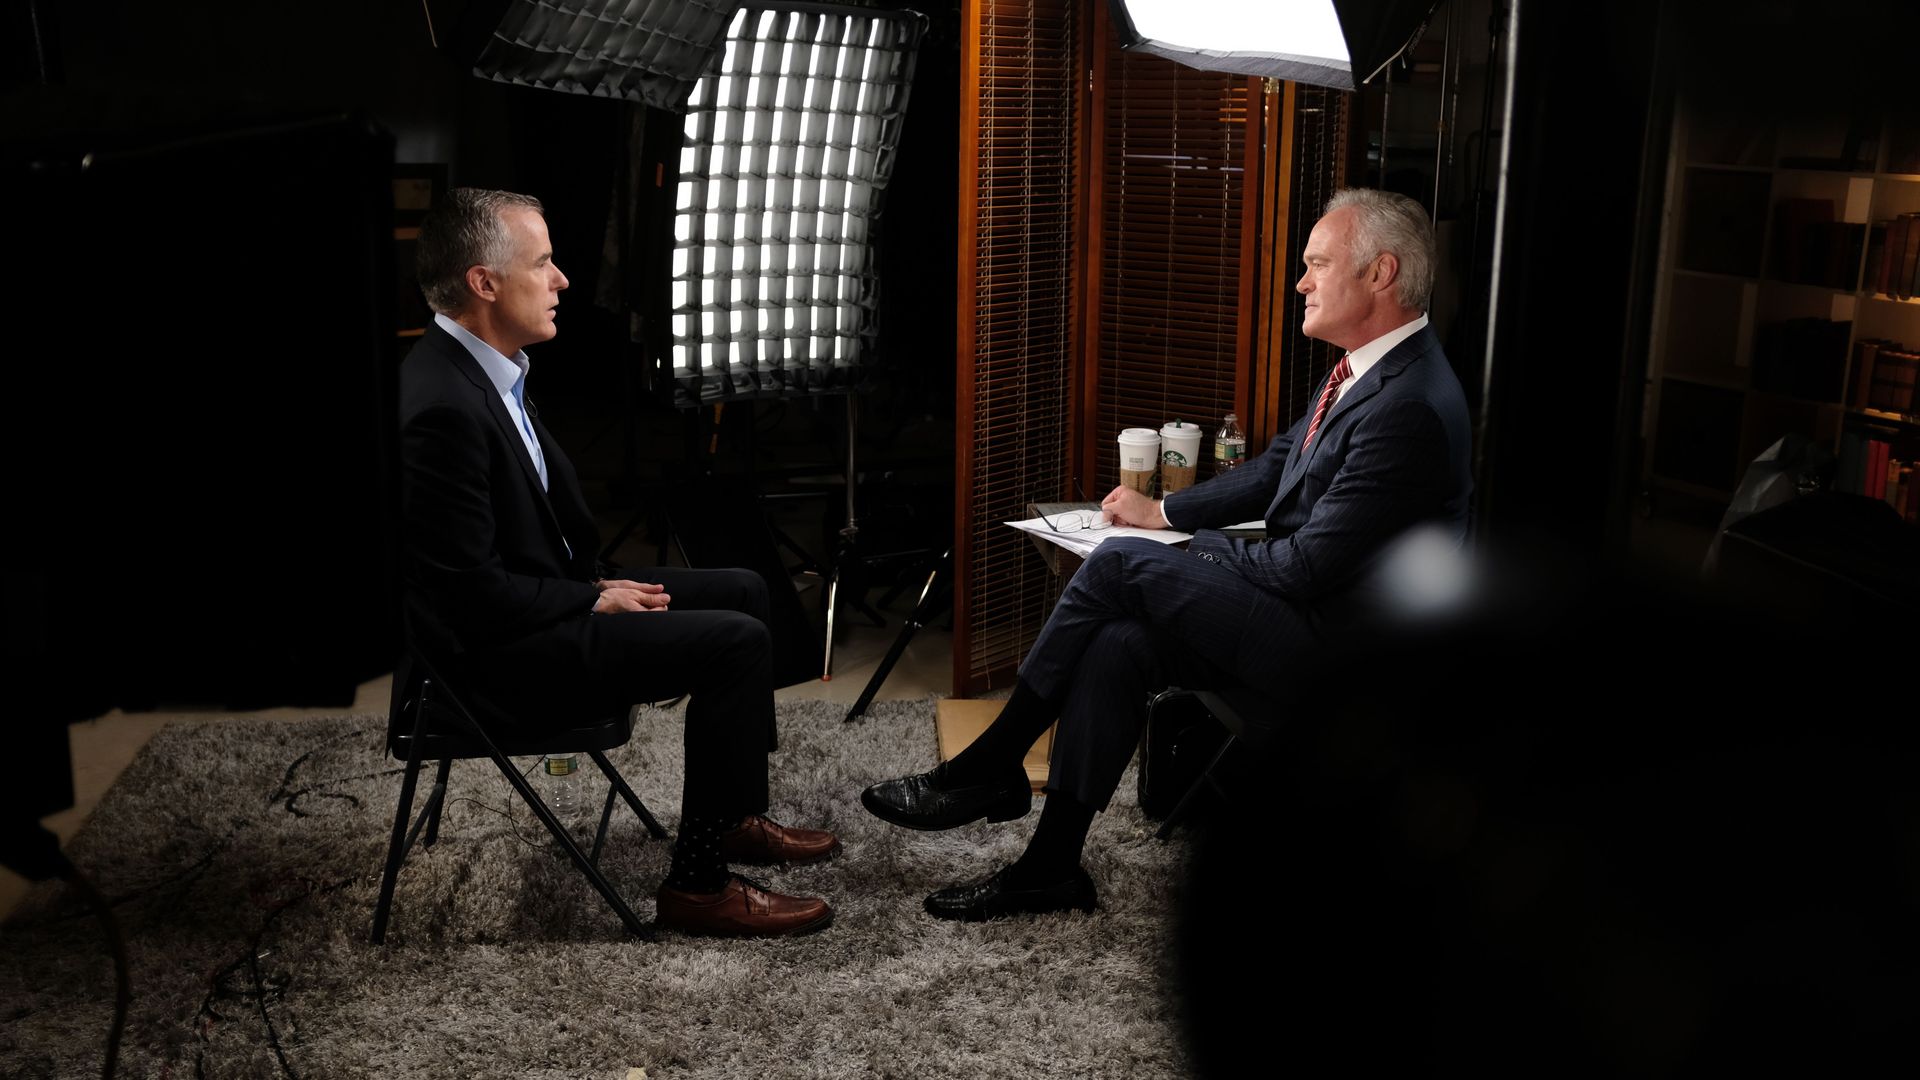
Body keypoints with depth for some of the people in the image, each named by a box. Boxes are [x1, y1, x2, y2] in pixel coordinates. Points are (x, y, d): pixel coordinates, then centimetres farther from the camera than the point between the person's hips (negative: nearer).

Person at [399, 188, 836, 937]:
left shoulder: (486, 368, 5)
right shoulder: (443, 408, -27)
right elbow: (474, 593, -25)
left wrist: (596, 581, 4)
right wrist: (595, 601, -14)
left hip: (548, 596, 10)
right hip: (502, 653, -10)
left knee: (743, 592, 13)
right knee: (737, 642, -17)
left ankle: (731, 813, 24)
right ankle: (699, 883, -5)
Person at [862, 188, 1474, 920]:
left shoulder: (1411, 406, -23)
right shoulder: (1366, 367, 9)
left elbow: (1310, 566, -23)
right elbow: (1278, 467, 21)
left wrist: (1192, 550, -7)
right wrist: (1165, 511, 13)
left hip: (1341, 645, -9)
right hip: (1305, 611, 9)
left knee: (1121, 563, -17)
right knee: (1118, 643, -12)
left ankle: (988, 769, -3)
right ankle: (1051, 867, -5)